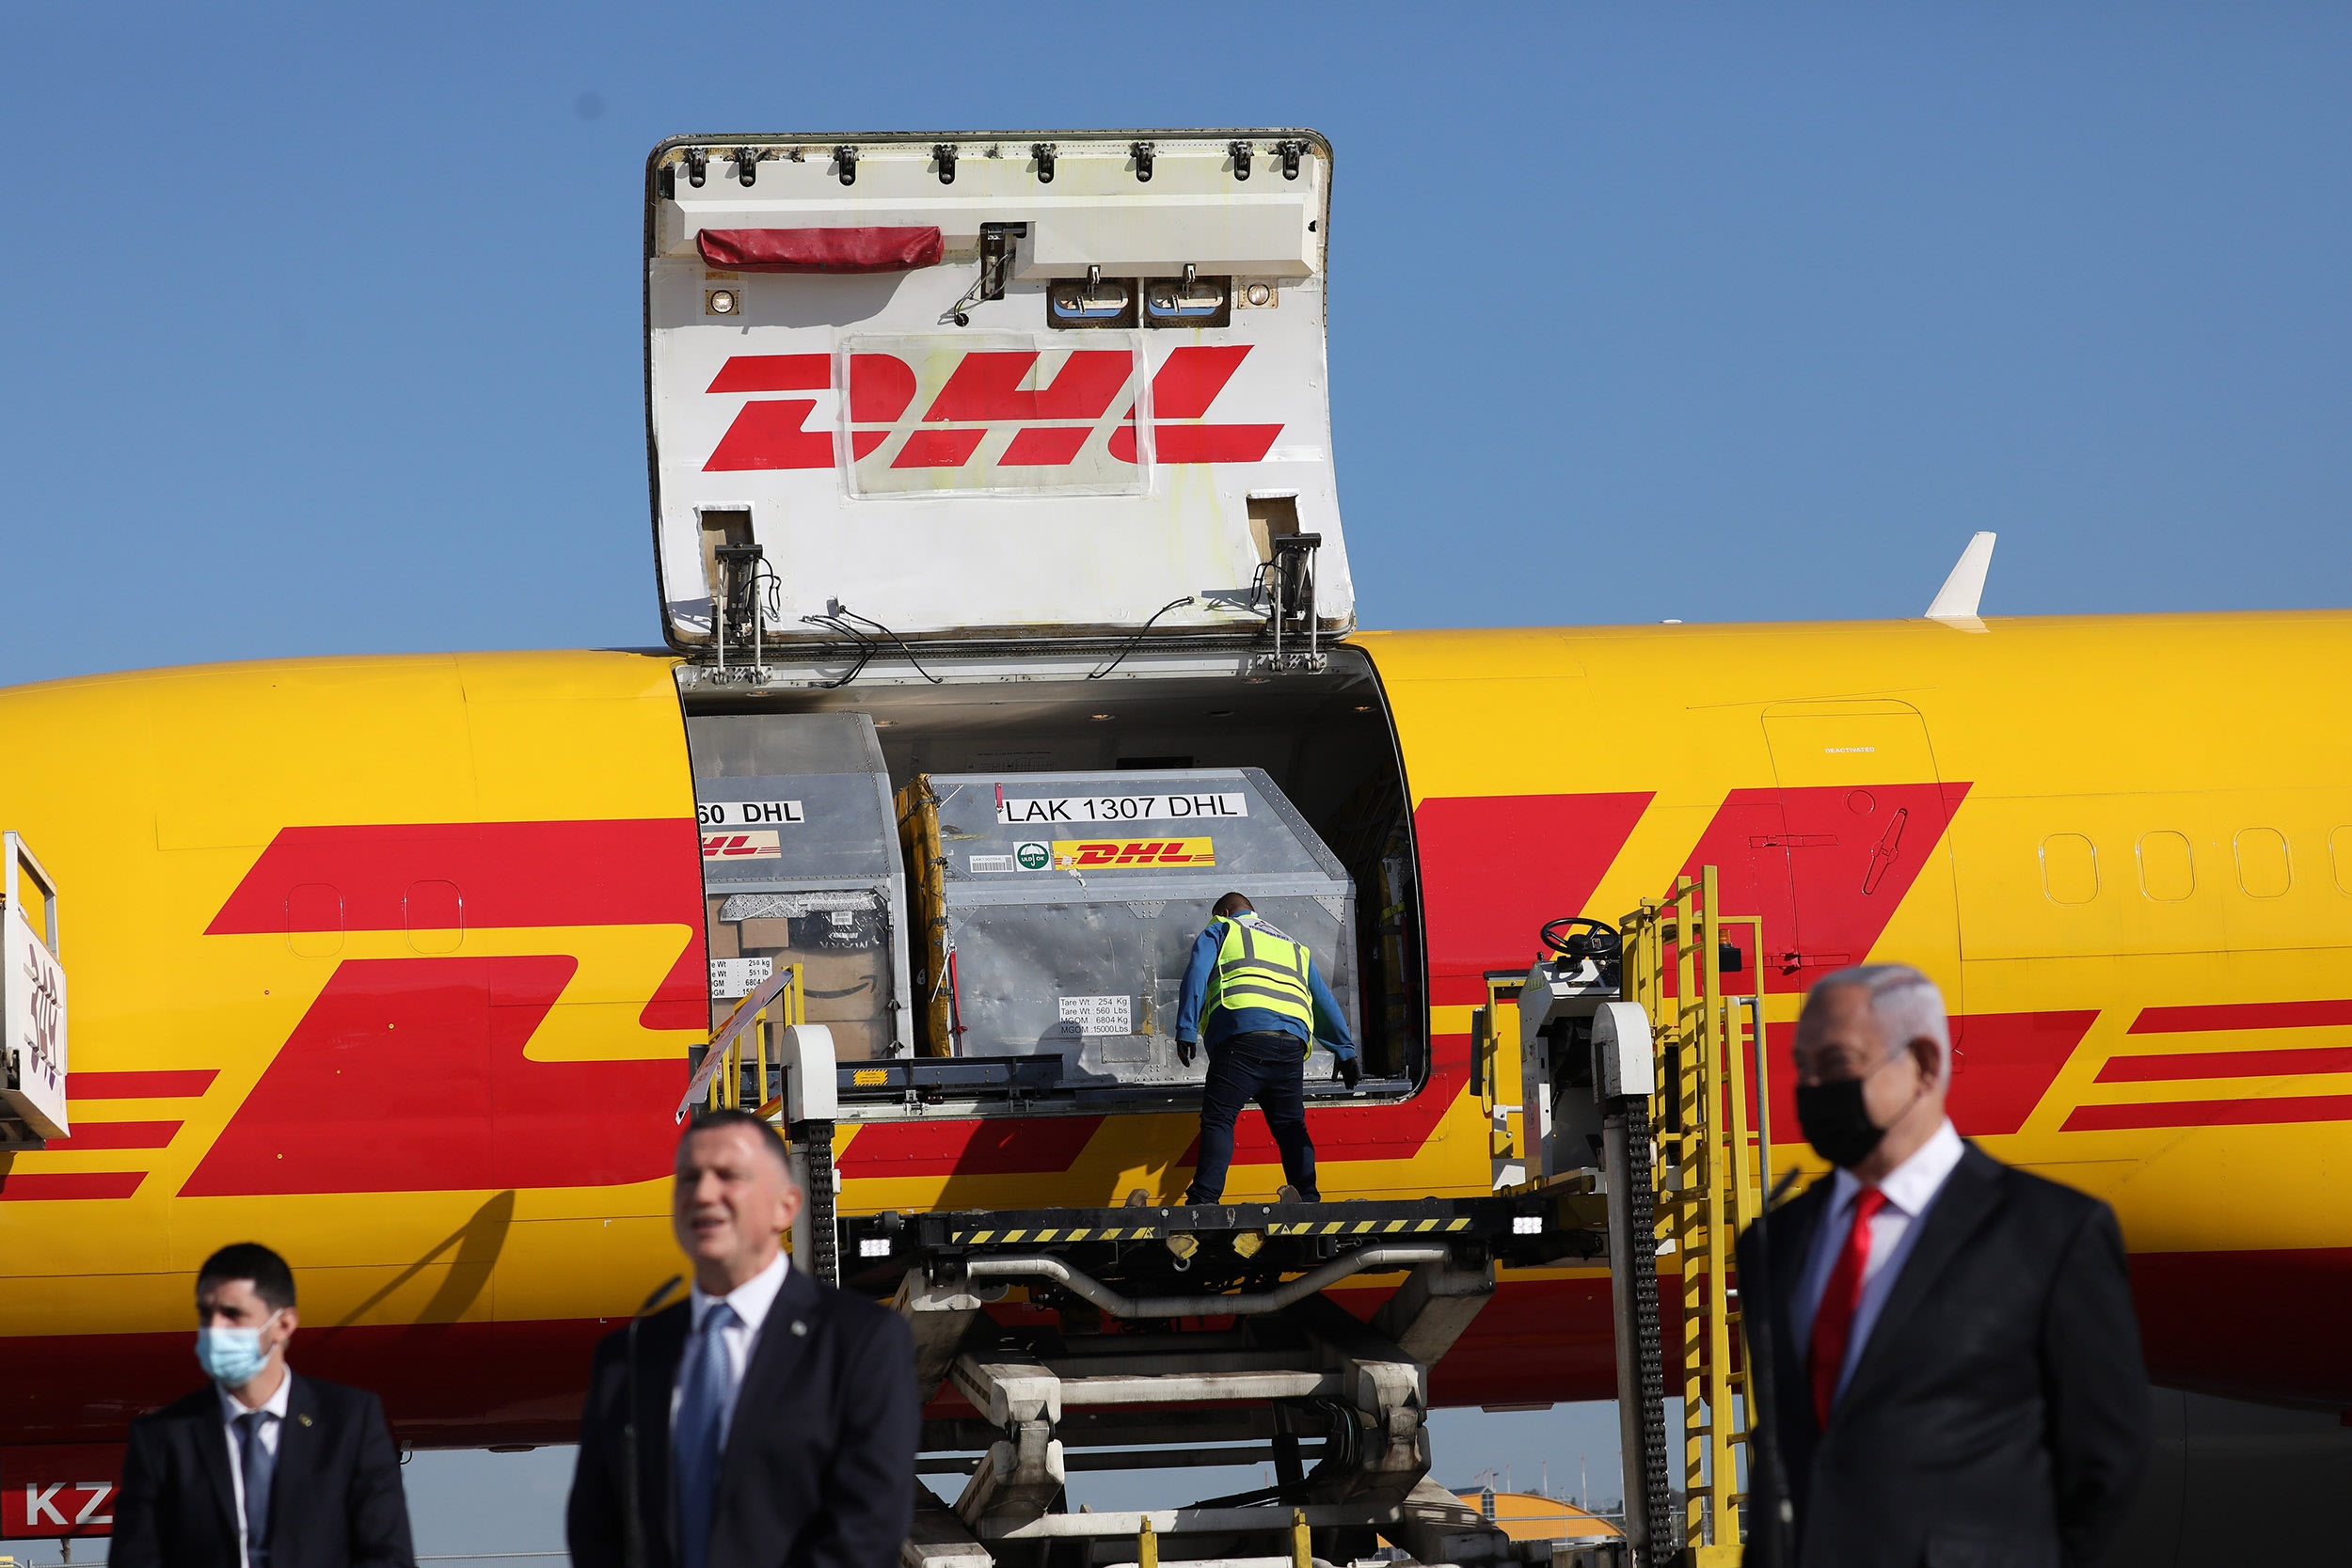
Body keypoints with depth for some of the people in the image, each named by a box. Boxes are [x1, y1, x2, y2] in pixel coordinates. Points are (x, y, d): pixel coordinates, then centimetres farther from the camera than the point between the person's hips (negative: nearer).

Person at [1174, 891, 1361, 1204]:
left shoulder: (1220, 931, 21)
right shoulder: (1295, 949, 35)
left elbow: (1196, 976, 5)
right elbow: (1325, 1002, 35)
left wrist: (1186, 1032, -3)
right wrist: (1346, 1052, 37)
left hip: (1242, 1032, -5)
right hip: (1292, 1043, 5)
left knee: (1218, 1119, -9)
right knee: (1290, 1125, 12)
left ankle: (1204, 1200, -22)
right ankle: (1307, 1200, 2)